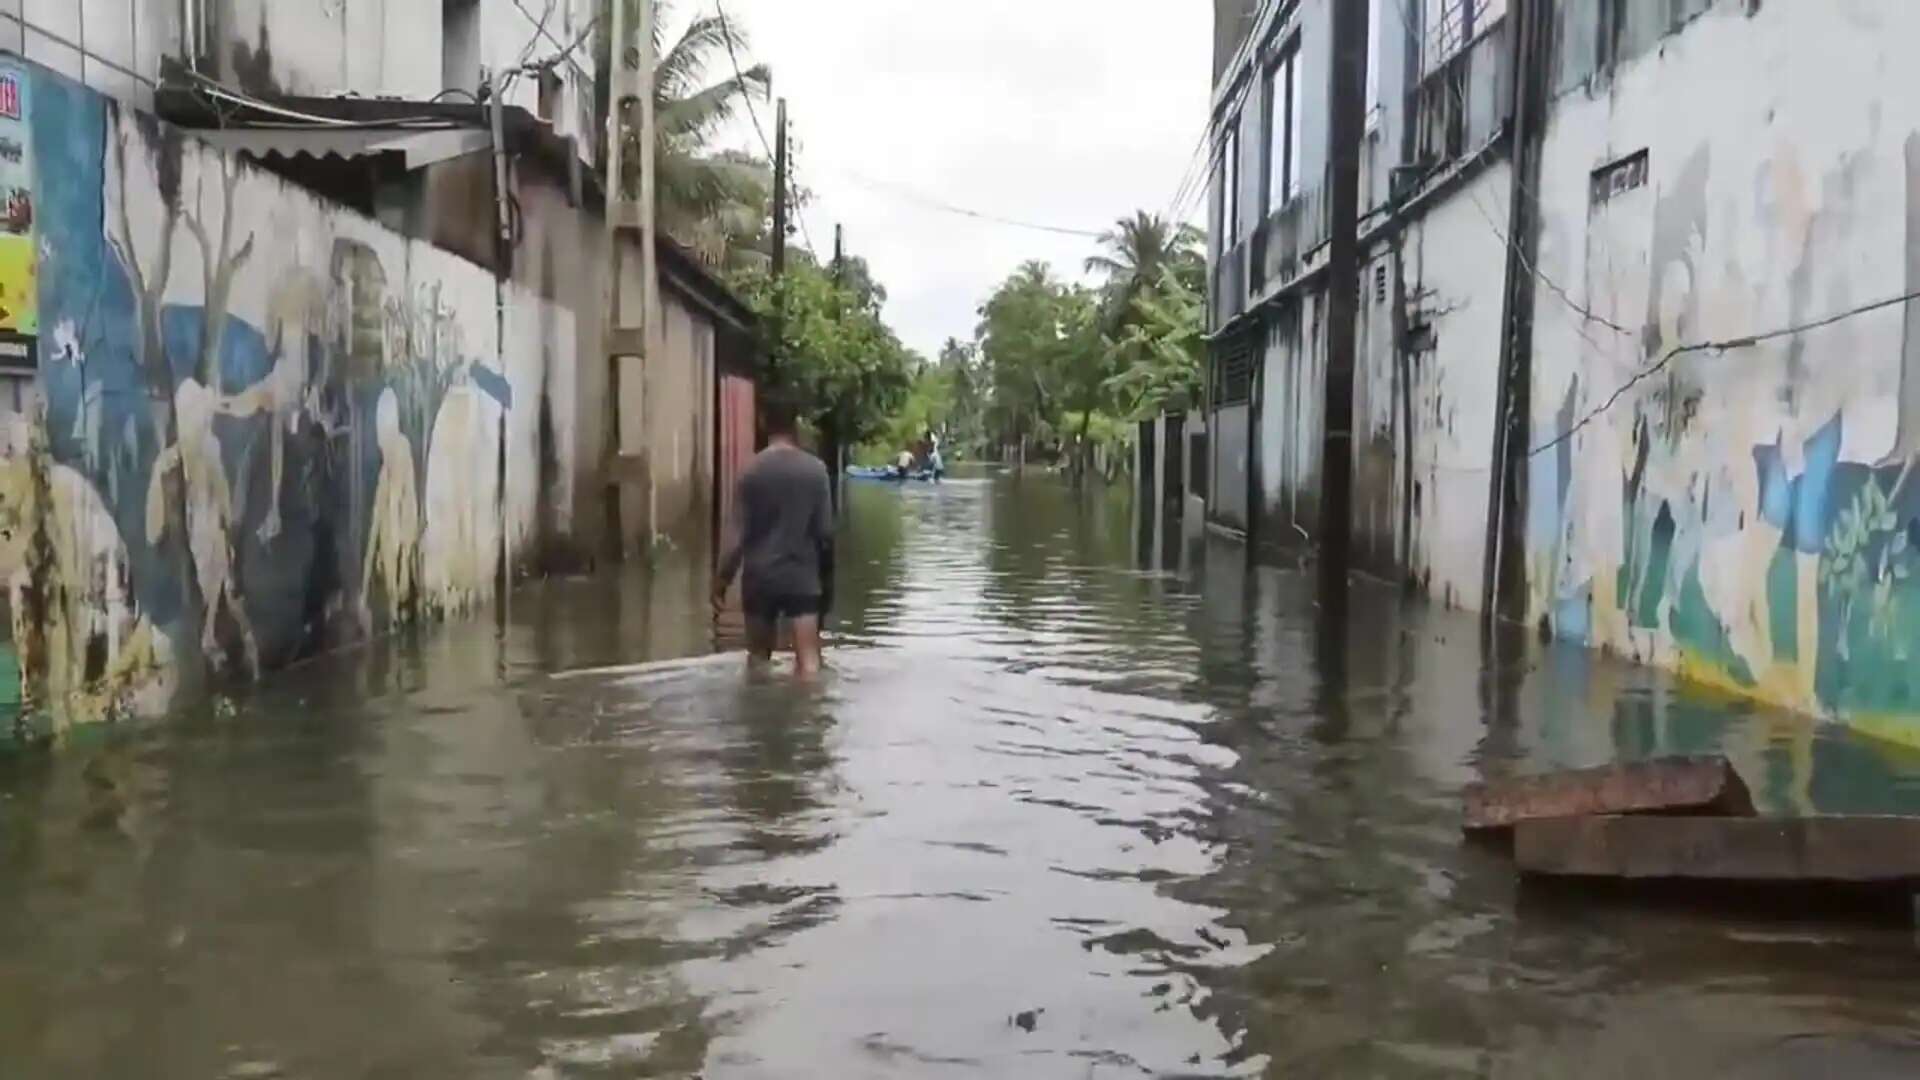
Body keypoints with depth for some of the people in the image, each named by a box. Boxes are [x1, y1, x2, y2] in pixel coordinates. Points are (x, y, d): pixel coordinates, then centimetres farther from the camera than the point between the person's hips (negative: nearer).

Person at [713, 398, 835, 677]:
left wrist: (722, 579, 1)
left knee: (759, 657, 16)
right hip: (802, 576, -1)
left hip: (759, 577, 1)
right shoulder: (815, 469, -3)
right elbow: (825, 531, 0)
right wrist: (827, 578, 12)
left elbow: (740, 534, -7)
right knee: (808, 659, -3)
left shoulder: (752, 470, -5)